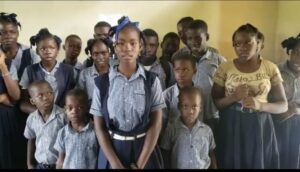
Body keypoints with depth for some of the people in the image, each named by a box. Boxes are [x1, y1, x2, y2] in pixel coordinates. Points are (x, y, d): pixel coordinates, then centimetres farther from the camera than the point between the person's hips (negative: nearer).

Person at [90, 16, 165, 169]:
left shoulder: (152, 81, -4)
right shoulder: (102, 83, -4)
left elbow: (156, 124, -7)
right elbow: (99, 127, -4)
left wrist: (139, 164, -13)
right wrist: (116, 164, -12)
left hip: (144, 150, 0)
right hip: (112, 151, 1)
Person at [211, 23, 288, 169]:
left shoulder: (270, 68, -1)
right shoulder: (224, 68, -2)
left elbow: (283, 105, 0)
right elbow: (214, 102, 0)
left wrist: (260, 105, -19)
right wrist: (233, 97, -19)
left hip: (260, 127, 1)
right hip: (231, 127, 0)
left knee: (259, 163, 10)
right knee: (231, 164, 8)